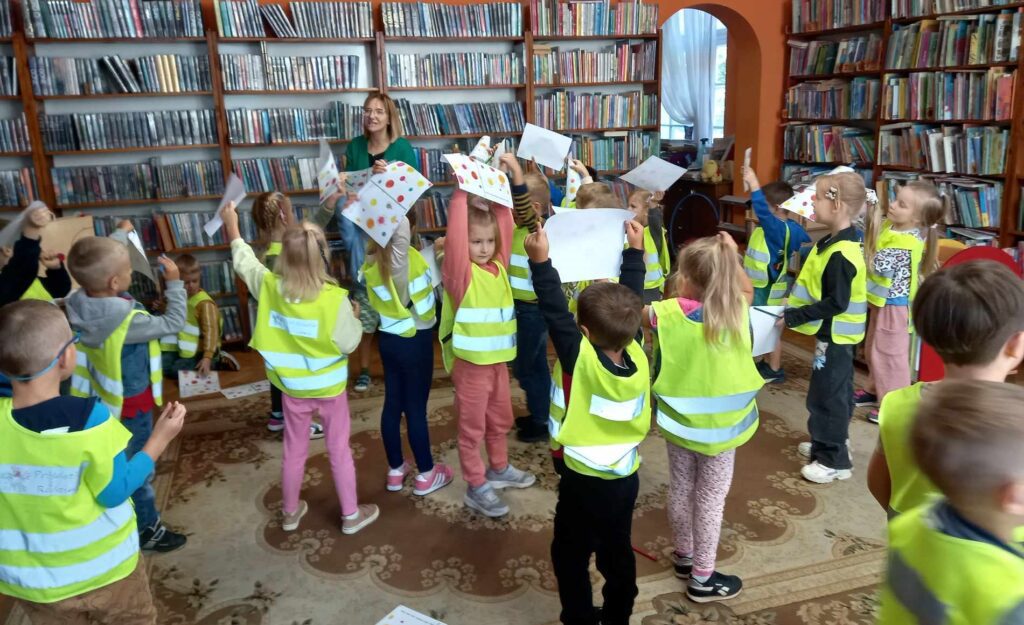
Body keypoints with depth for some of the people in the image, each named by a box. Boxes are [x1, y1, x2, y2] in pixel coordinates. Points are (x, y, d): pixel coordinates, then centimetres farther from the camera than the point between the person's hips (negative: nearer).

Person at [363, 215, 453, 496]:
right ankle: (426, 474, 18)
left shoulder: (374, 258, -1)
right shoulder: (399, 256, -23)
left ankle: (395, 469, 28)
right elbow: (401, 225, -38)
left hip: (389, 338, 7)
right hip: (414, 341, -7)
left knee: (392, 404, 14)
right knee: (416, 407, 3)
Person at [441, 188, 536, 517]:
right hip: (470, 363, -6)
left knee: (501, 419, 22)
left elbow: (505, 224, 2)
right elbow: (454, 234, -28)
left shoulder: (499, 265, 3)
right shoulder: (460, 271, -13)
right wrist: (461, 194, -26)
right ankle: (475, 487, 19)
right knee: (472, 427, 7)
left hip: (498, 359, 6)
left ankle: (499, 469, 41)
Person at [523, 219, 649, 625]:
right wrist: (635, 251, 8)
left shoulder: (580, 359, -26)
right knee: (618, 551, 22)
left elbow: (555, 312, -27)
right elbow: (630, 303, 0)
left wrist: (541, 261, -26)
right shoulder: (637, 353, -11)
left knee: (572, 555, 13)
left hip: (583, 481, -6)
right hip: (625, 477, 6)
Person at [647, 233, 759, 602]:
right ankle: (702, 578, 21)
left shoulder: (670, 313, -18)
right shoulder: (737, 309, -13)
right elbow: (746, 288, 8)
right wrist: (730, 257, -2)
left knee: (681, 490, 19)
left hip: (681, 420, 1)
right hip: (719, 425, -1)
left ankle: (685, 557, 39)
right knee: (711, 499, 10)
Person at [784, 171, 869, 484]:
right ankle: (831, 444, 36)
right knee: (836, 392, 21)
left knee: (827, 395, -1)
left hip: (834, 335, -11)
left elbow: (836, 303, -27)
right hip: (837, 333, 11)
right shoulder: (837, 243, 6)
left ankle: (834, 460, 10)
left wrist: (795, 317, -23)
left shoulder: (840, 254, -27)